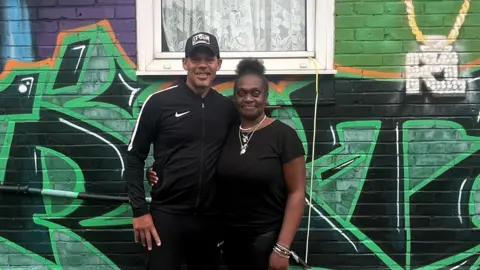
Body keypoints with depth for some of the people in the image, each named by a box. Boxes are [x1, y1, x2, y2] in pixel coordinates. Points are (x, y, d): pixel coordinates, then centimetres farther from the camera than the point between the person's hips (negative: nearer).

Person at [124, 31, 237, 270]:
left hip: (211, 218, 4)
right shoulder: (159, 102, -7)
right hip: (167, 215, -3)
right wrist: (139, 210, -7)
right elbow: (134, 157, -3)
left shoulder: (228, 107, 3)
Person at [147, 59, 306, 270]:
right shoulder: (226, 134, 4)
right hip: (230, 236, 4)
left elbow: (296, 193, -11)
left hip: (267, 238, -4)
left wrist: (282, 248, -16)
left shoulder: (283, 135, -9)